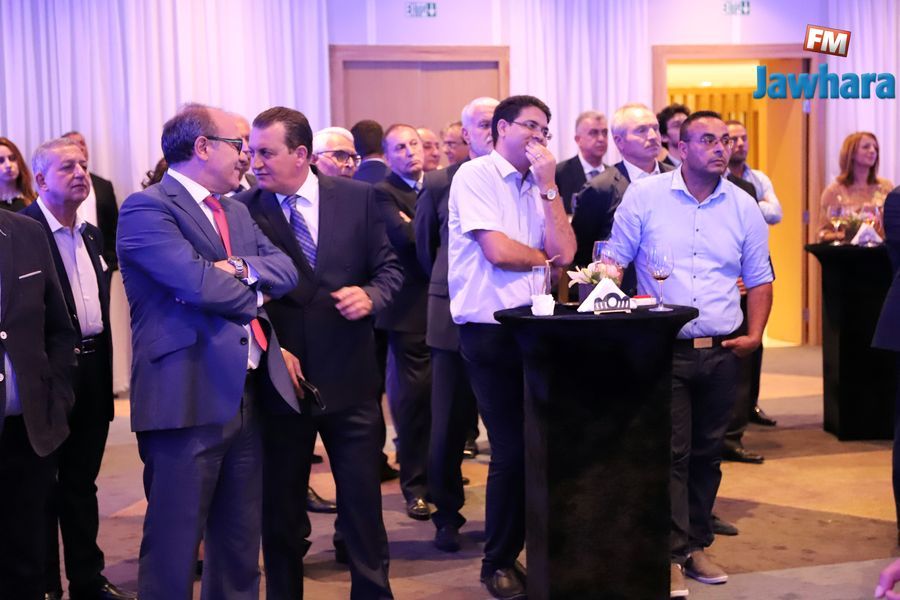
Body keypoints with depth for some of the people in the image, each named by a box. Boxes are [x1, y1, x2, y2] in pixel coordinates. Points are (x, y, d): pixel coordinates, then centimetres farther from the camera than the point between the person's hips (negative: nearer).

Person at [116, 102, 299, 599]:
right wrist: (253, 296, -2)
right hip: (188, 398, -8)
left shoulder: (237, 212, 19)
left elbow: (285, 270, 9)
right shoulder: (146, 209, -9)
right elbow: (200, 283, -21)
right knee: (174, 544, 0)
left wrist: (244, 269, -12)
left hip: (246, 393, 8)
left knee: (241, 543, 17)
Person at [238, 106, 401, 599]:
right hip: (280, 376, 0)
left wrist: (371, 295, -16)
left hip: (349, 376, 1)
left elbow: (389, 267, 4)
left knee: (363, 503, 9)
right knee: (280, 508, 13)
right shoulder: (243, 210, -4)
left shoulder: (358, 197, 0)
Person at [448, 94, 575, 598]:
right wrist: (546, 260, 2)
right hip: (490, 331, -6)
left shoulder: (540, 188, 13)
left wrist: (549, 184, -3)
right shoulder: (474, 176, -6)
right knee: (513, 449, -1)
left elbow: (565, 253, 0)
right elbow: (498, 251, -16)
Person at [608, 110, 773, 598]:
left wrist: (754, 335, 2)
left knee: (707, 453, 11)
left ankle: (697, 544, 24)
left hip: (722, 353, 3)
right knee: (670, 452, -5)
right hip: (664, 350, -3)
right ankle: (672, 555, 2)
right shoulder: (644, 196, -3)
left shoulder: (743, 206, 6)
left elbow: (759, 279, 13)